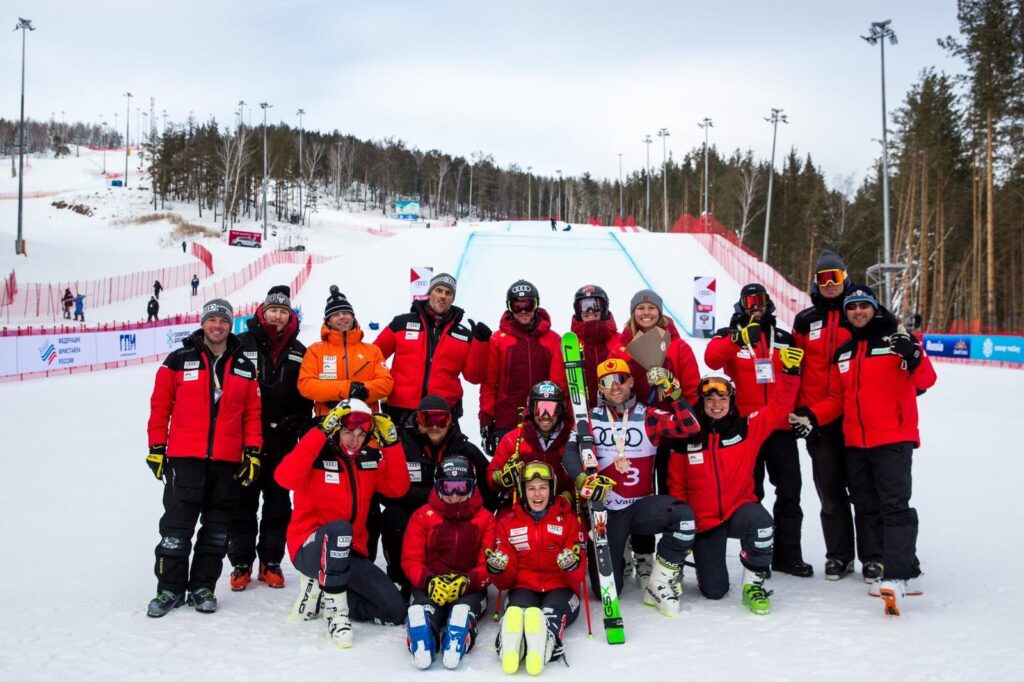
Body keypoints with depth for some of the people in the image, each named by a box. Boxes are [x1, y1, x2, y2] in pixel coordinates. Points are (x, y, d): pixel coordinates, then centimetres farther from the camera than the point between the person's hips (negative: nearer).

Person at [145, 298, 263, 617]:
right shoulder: (179, 360, 2)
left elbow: (253, 413, 8)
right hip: (184, 458, -2)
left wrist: (253, 452, 1)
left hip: (228, 462, 2)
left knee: (217, 527, 8)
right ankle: (170, 588, 12)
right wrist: (156, 447, 0)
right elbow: (160, 405, 3)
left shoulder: (245, 367, 9)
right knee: (177, 525, -1)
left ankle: (203, 586, 19)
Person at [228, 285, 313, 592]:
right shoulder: (242, 345, -1)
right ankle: (241, 563, 14)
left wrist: (300, 425, 3)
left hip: (283, 439, 2)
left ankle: (271, 562, 18)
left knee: (278, 500, 8)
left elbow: (305, 395, 12)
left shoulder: (298, 352, 8)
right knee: (244, 501, 4)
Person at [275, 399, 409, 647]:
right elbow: (285, 477, -31)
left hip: (350, 552, 6)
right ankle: (335, 608, -26)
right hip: (309, 548, -6)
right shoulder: (318, 456, -12)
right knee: (340, 527, -40)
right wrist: (322, 431, -32)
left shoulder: (370, 460, 5)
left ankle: (322, 595, 9)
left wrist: (391, 442, -9)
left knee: (395, 611, -5)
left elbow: (398, 487, -2)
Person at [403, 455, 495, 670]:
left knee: (465, 606, -36)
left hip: (469, 588, 0)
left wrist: (466, 582, -22)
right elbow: (411, 560, 1)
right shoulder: (423, 516, 8)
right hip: (429, 586, 0)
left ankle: (454, 649, -58)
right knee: (423, 604, -35)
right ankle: (422, 646, -58)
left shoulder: (485, 519, 7)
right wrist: (429, 582, -21)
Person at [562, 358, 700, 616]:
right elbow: (570, 452, -12)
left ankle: (660, 585, -12)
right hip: (605, 510, 0)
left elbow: (690, 428, -12)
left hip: (641, 506, 0)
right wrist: (583, 479, -31)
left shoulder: (648, 417, 2)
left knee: (683, 516, -33)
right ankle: (614, 556, 34)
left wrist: (673, 392, -21)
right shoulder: (591, 419, 3)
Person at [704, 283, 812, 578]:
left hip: (781, 425, 3)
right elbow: (712, 359, -19)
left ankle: (788, 554, 14)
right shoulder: (729, 336, 3)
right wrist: (739, 338, -32)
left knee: (790, 490, 4)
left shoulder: (784, 339, 12)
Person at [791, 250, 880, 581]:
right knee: (829, 489, 7)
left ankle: (872, 556, 12)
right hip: (816, 417, 2)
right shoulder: (805, 320, 9)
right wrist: (800, 410, 3)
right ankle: (839, 555, 18)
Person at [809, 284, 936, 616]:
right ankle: (907, 568, 20)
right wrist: (812, 417, 1)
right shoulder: (842, 353, 14)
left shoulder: (896, 340, -3)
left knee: (894, 506, -14)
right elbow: (836, 399, 16)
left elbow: (926, 380, -14)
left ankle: (896, 577, -19)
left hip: (894, 439, -6)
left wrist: (913, 356, -32)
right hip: (855, 444, 7)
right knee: (868, 508, 8)